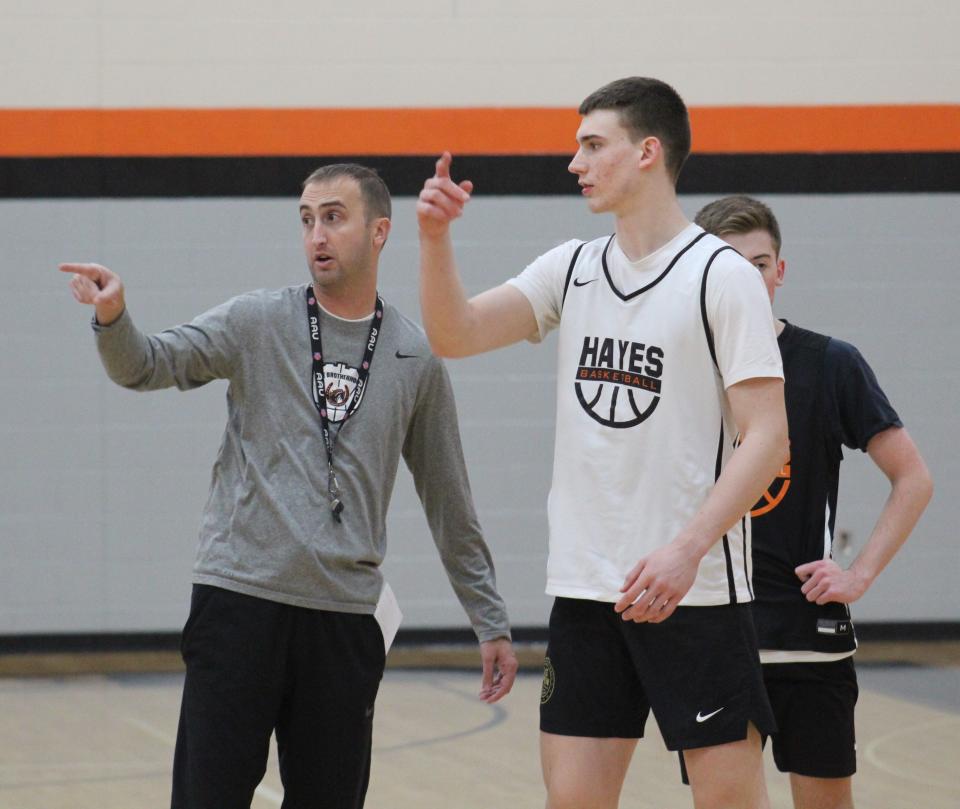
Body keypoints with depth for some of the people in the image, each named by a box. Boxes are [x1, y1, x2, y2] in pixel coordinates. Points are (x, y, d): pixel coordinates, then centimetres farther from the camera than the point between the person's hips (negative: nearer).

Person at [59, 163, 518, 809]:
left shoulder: (417, 358, 8)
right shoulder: (257, 322, 4)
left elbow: (449, 502, 13)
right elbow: (147, 365, -7)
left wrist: (491, 621, 14)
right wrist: (114, 318, -29)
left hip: (345, 619, 2)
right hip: (239, 602, -2)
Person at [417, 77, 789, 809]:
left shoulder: (722, 276, -8)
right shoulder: (572, 269, 11)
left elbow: (766, 436, -12)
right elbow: (455, 335, 5)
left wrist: (687, 548, -22)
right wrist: (436, 238, -12)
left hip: (695, 591, -6)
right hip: (585, 586, 6)